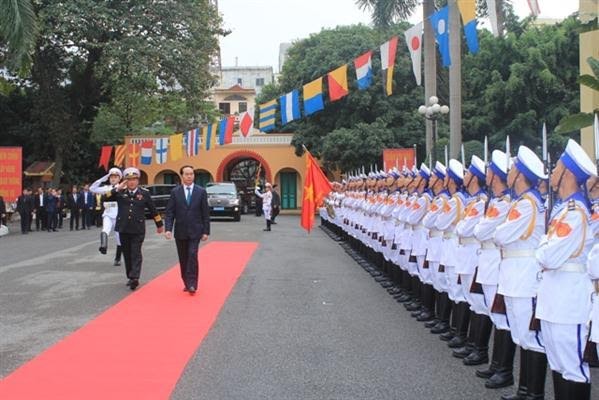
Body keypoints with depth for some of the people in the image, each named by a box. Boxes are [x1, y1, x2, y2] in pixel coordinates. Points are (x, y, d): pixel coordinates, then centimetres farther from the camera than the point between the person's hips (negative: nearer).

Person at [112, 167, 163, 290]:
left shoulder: (144, 193, 1)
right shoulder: (120, 192, 3)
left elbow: (153, 210, 9)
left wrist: (159, 225, 15)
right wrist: (117, 189, -19)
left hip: (138, 230, -2)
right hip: (123, 229, 3)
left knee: (136, 254, -7)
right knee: (127, 254, 11)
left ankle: (135, 278, -12)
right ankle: (130, 277, 23)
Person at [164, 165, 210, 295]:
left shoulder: (201, 191, 0)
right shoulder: (175, 192, 2)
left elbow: (205, 213, 1)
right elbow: (170, 212, 0)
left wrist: (206, 231, -3)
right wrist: (168, 228, -13)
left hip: (195, 231, -2)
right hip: (180, 232, 2)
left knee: (192, 256, -14)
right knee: (183, 259, 9)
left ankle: (192, 284, -10)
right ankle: (186, 283, 21)